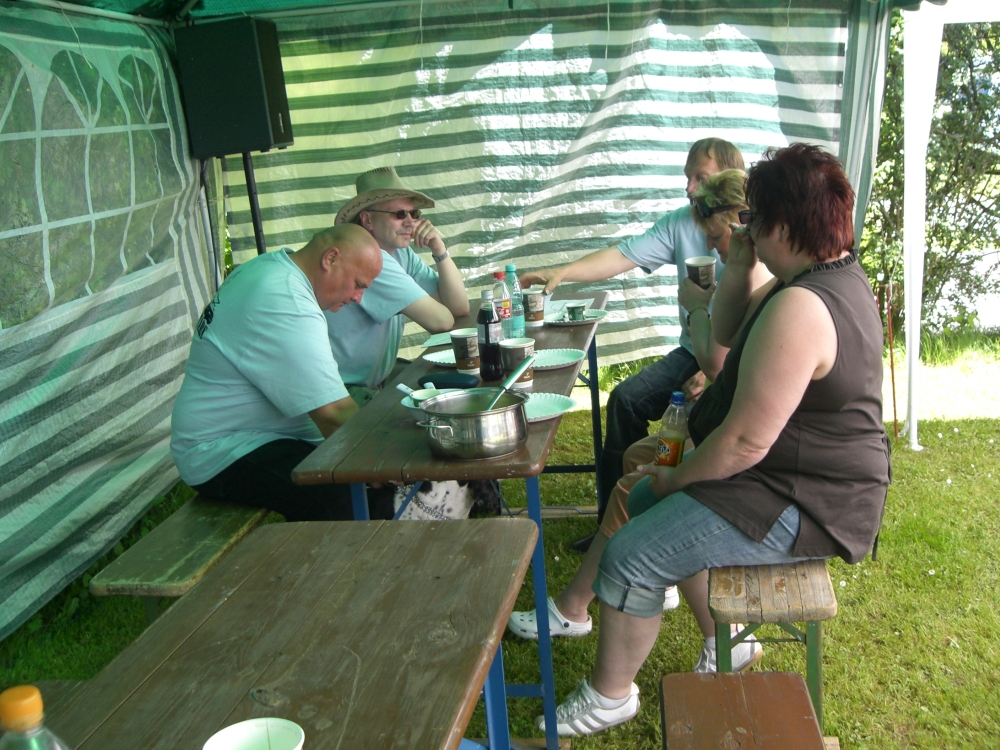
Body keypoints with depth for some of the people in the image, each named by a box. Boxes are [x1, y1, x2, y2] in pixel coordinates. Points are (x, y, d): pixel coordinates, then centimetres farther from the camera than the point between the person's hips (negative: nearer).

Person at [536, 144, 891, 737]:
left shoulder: (799, 309, -29)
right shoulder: (836, 274, 5)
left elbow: (745, 443, -28)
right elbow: (728, 332, 15)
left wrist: (675, 480, -11)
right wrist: (739, 266, -1)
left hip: (803, 507, -11)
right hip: (799, 478, 11)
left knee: (630, 558, -9)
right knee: (644, 503, 19)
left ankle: (610, 696, 14)